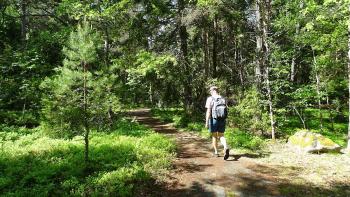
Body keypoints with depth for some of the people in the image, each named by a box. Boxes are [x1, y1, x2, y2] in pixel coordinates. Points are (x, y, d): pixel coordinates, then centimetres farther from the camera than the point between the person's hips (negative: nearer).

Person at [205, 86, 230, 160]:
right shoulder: (223, 99, 6)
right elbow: (226, 111, 8)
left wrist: (206, 122, -12)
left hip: (214, 120, -3)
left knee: (214, 136, 13)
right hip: (222, 120, 3)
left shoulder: (210, 99, -7)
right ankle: (226, 147, -16)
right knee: (221, 136, 10)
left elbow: (208, 111, -13)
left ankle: (216, 152, 20)